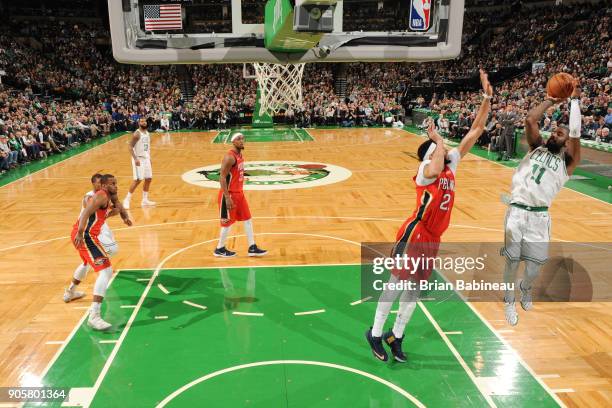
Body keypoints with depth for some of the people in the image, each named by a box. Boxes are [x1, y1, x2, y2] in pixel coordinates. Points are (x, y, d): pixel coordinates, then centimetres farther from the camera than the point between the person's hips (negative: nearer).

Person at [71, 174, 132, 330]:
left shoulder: (108, 196, 18)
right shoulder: (101, 196, -12)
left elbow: (120, 209, 28)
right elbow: (86, 213, -26)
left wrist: (126, 218, 6)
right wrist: (80, 233, -39)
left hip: (83, 234, 11)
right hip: (85, 235, -11)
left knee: (88, 262, 39)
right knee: (106, 271, -20)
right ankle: (94, 316, -29)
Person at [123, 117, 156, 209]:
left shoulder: (147, 133, 10)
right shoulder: (137, 134, -14)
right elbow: (130, 147, -18)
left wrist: (149, 157, 18)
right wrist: (135, 159, -26)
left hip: (146, 158, 8)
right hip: (139, 159, -8)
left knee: (148, 179, 10)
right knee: (137, 180, -12)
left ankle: (145, 200, 21)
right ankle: (127, 200, -3)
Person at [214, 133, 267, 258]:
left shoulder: (240, 155, 9)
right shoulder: (230, 157, -20)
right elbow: (222, 178, -23)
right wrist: (227, 198, -25)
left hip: (239, 193, 9)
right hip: (230, 194, -9)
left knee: (247, 219, 11)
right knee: (228, 222, 2)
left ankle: (252, 248, 19)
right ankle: (220, 249, 20)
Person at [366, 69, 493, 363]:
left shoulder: (451, 165, 6)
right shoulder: (425, 171, -15)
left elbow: (476, 130, 5)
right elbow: (436, 171, -43)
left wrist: (487, 97, -1)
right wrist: (438, 140, -26)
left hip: (432, 239, 8)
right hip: (413, 236, -8)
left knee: (415, 289, 14)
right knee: (396, 284, 2)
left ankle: (395, 336, 28)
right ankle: (375, 333, 17)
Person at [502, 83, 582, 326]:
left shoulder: (567, 162, 6)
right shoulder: (536, 148, 13)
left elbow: (576, 133, -7)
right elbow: (530, 120, 1)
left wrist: (575, 100, 0)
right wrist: (551, 100, 9)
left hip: (539, 217, -1)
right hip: (517, 212, 1)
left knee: (534, 270, 3)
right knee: (512, 263, 5)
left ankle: (525, 288, 39)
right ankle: (509, 300, 30)